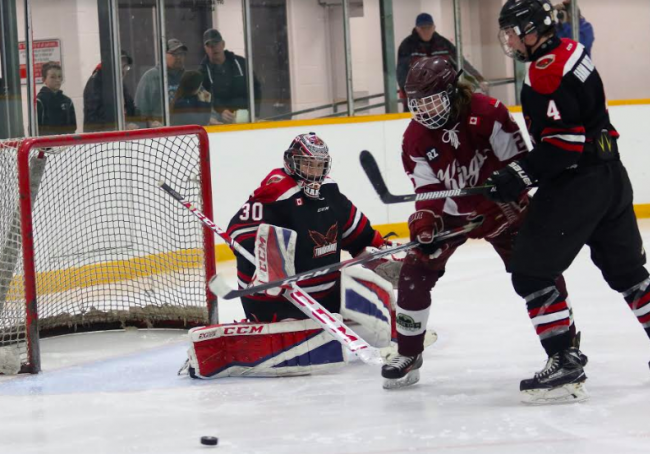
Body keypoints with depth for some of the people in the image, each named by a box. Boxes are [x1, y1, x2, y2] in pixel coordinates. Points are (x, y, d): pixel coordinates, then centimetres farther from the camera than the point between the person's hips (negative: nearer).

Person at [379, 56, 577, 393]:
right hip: (451, 213, 3)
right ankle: (408, 354, 4)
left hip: (500, 207, -3)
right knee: (415, 273, -9)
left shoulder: (488, 113, -25)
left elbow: (517, 163, -21)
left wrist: (499, 206, -27)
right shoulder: (415, 139, -13)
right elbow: (428, 190, -13)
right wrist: (422, 224, -31)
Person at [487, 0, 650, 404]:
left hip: (576, 185, -10)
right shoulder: (571, 52, 14)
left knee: (531, 272, -5)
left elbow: (563, 139, -24)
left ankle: (566, 363, -10)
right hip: (611, 176, 10)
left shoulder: (547, 70, -17)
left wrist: (522, 174, -21)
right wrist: (527, 171, 25)